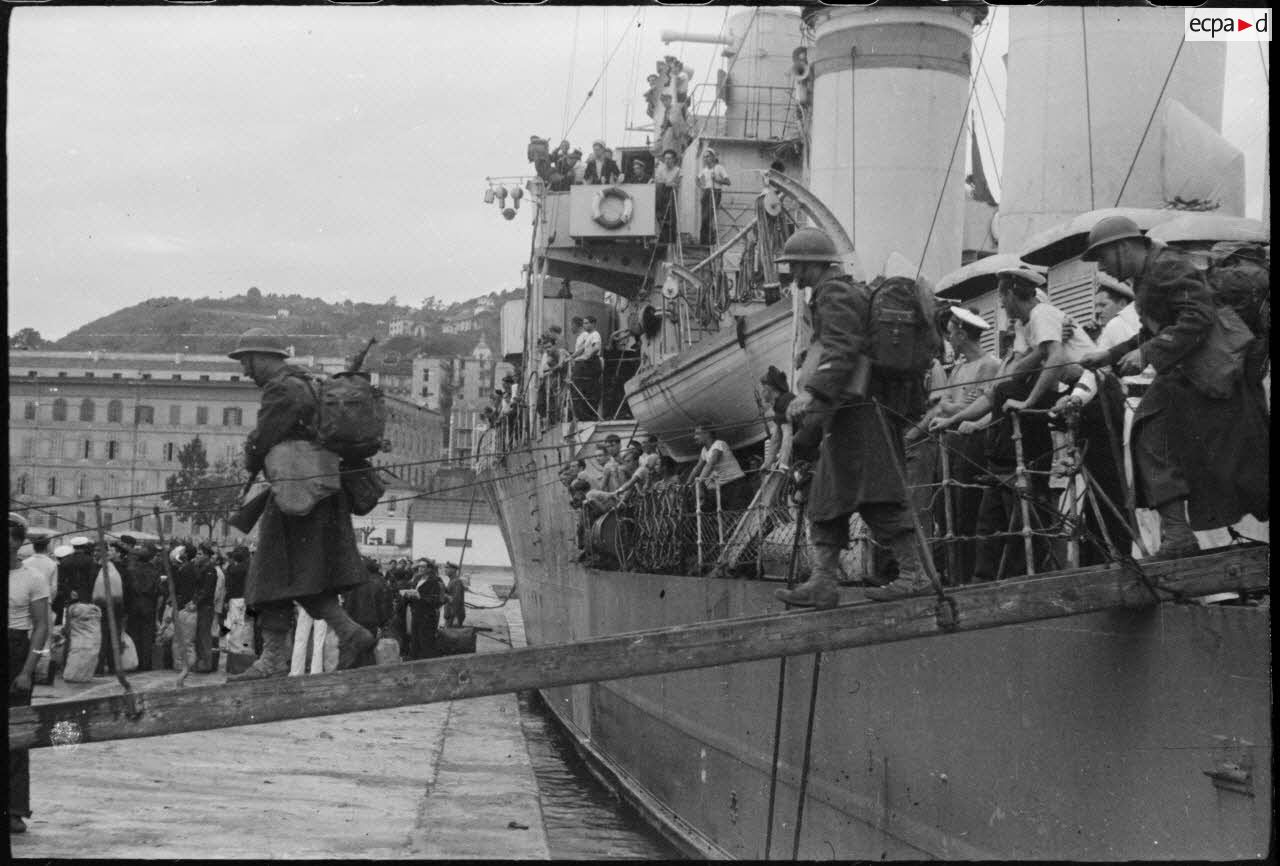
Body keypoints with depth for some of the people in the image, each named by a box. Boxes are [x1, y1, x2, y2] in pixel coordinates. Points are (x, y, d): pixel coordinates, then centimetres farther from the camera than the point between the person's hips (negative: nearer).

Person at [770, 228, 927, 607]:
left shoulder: (836, 294, -8)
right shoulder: (852, 291, 24)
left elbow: (842, 350, -22)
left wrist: (813, 393, -31)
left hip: (857, 411, -11)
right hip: (845, 414, 11)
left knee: (876, 495, -10)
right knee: (826, 498, 7)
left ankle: (913, 573, -8)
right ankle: (822, 581, 5)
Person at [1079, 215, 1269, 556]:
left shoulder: (1169, 266, -14)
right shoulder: (1143, 278, 17)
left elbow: (1198, 318, -23)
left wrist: (1148, 353, -25)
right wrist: (1111, 355, 13)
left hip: (1214, 372, -10)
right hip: (1180, 377, 10)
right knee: (1151, 437, -2)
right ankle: (1177, 532, -3)